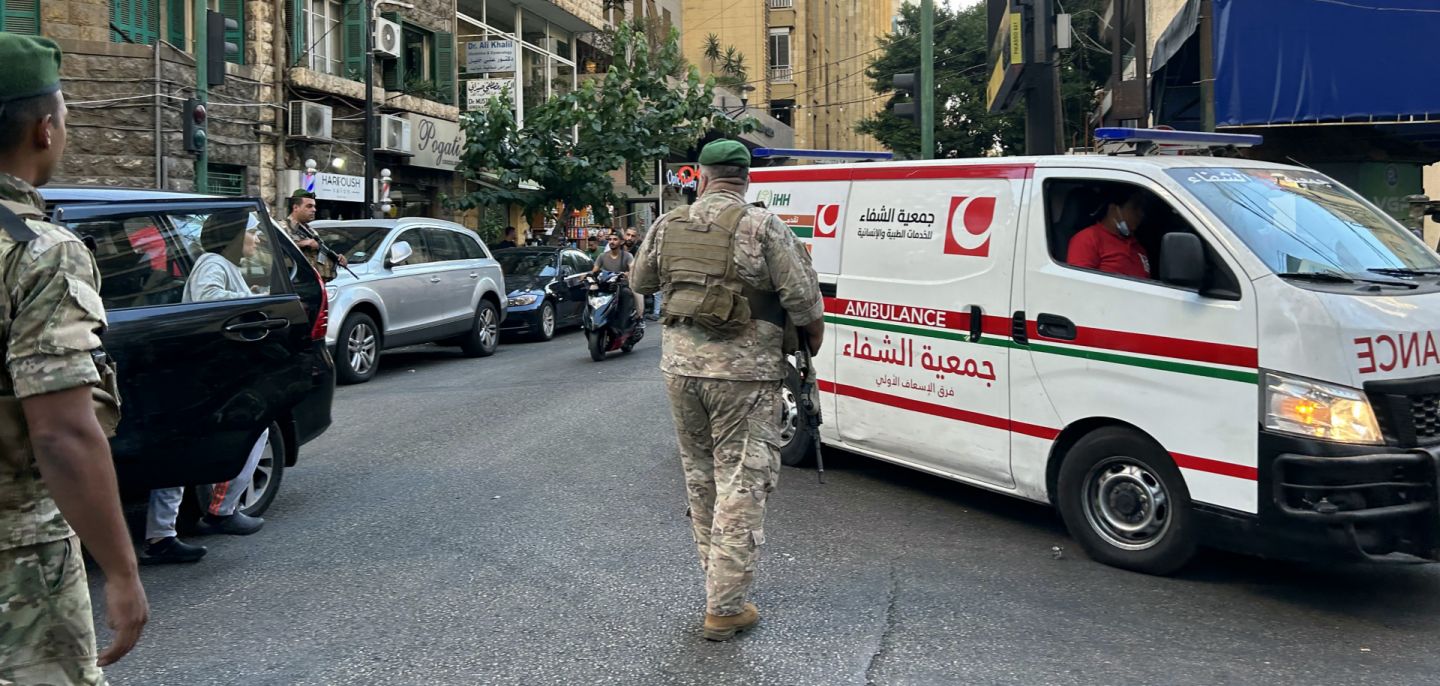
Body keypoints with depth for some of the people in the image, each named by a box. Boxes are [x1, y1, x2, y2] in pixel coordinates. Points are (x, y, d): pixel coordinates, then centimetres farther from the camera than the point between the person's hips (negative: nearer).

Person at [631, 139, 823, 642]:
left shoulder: (668, 226, 5)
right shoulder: (762, 228, -10)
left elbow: (640, 283, 19)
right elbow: (804, 298, -11)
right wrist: (814, 339, 8)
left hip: (681, 365, 5)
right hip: (743, 372, -5)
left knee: (701, 476, 20)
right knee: (741, 484, 0)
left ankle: (718, 577, 33)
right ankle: (724, 608, 3)